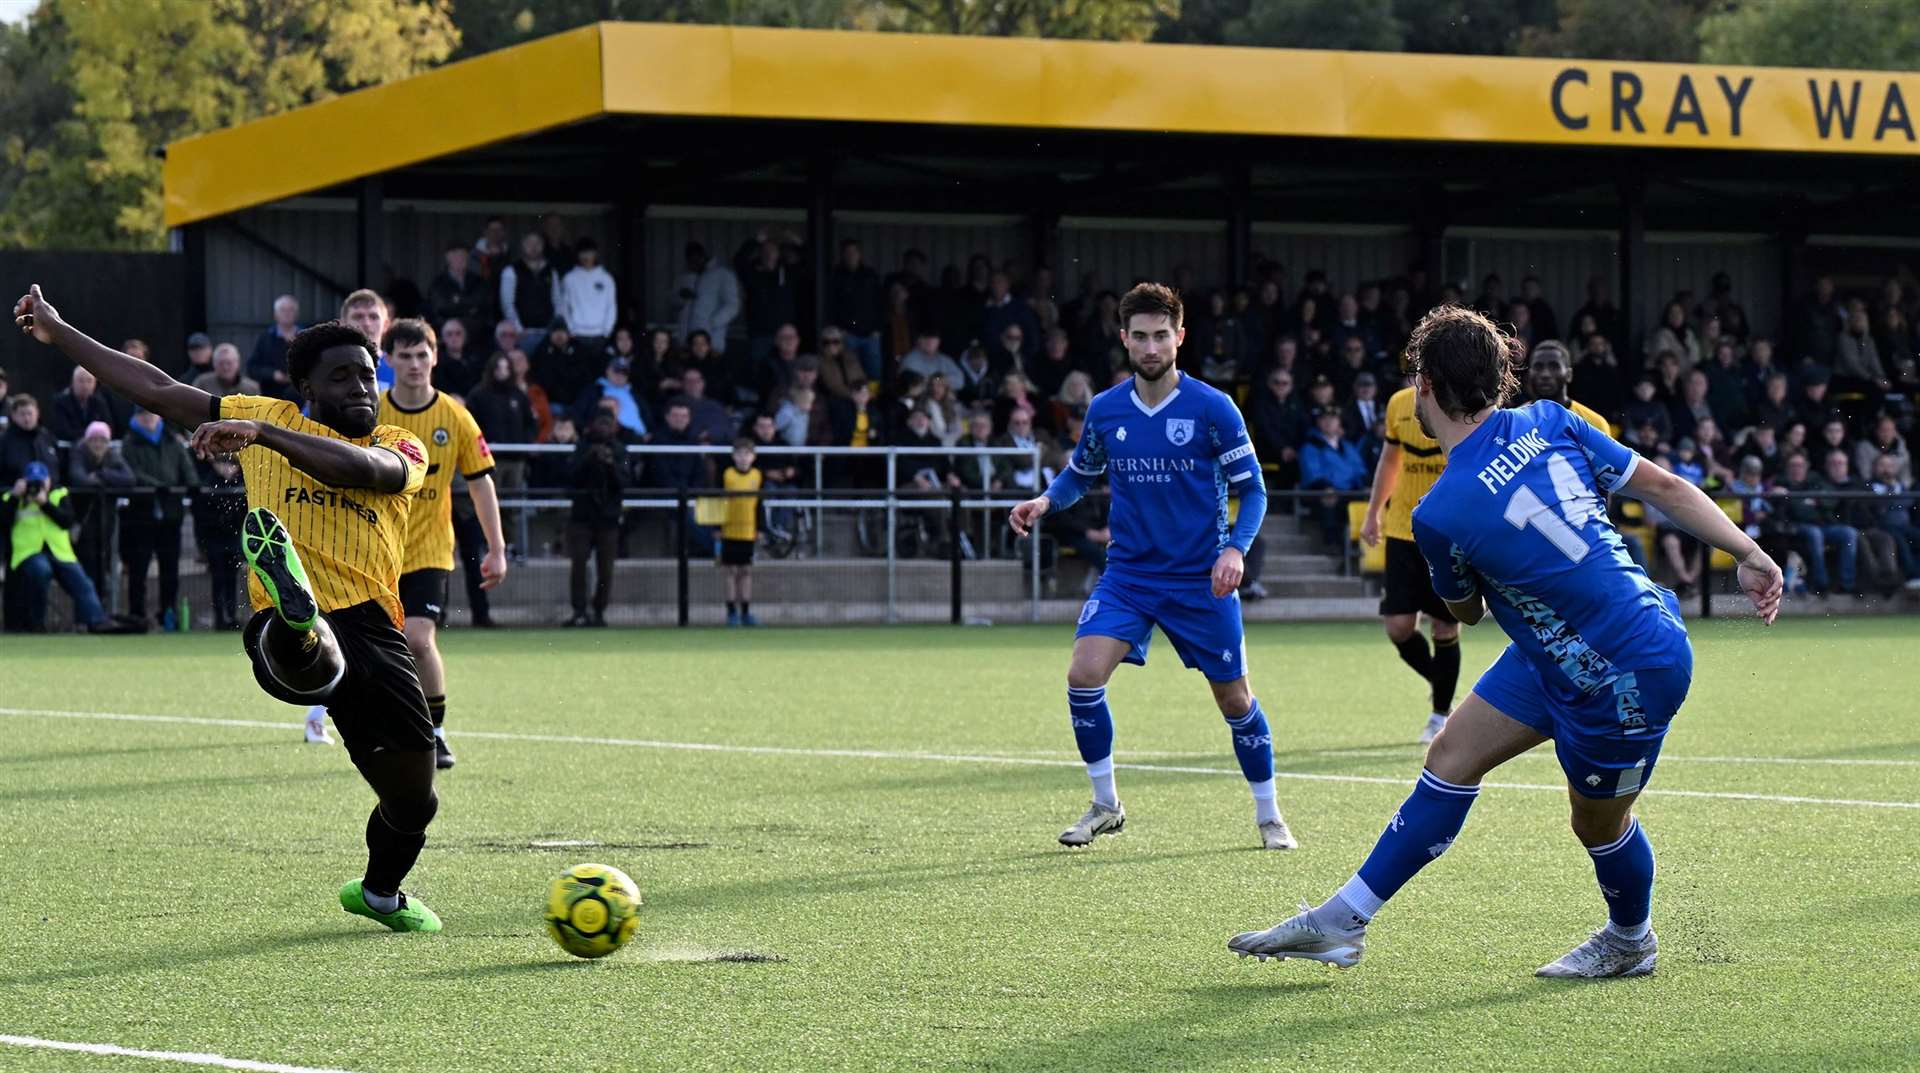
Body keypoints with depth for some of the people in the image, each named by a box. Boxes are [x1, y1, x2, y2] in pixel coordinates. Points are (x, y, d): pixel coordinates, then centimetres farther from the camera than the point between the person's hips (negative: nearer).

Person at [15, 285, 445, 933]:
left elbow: (362, 468, -11)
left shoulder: (403, 448, 15)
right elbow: (156, 391, 24)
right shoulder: (267, 418, 20)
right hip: (291, 623, -2)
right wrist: (60, 335, 27)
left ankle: (380, 892, 38)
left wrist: (261, 435, -20)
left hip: (372, 623, 2)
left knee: (412, 797, 10)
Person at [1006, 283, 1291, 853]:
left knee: (1235, 699, 4)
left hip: (1201, 580, -2)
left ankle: (1269, 817, 24)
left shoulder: (1212, 408, -9)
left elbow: (1252, 489, -4)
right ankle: (1105, 806, 0)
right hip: (1128, 574, 2)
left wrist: (1235, 548, -20)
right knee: (1084, 675, -17)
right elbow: (1081, 473, 17)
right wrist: (1046, 500, -5)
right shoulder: (1105, 410, 0)